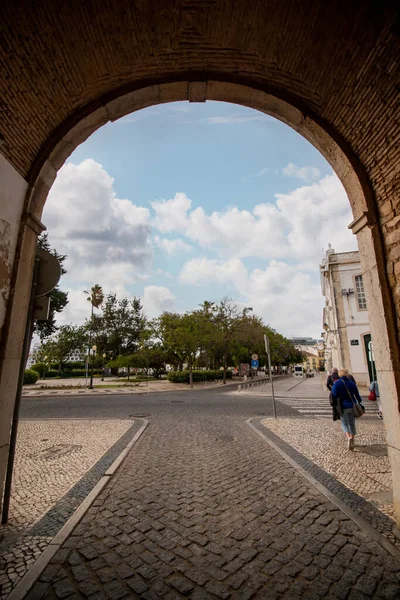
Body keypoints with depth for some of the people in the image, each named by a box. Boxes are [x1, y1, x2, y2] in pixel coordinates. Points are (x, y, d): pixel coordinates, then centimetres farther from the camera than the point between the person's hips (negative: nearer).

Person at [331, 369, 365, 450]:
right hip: (352, 406, 4)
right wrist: (362, 407, 15)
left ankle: (348, 437, -18)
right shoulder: (352, 383, 4)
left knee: (344, 423, 5)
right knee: (352, 424, 15)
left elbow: (334, 396, -10)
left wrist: (335, 408, -2)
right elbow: (358, 396, 8)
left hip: (343, 407, -4)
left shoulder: (336, 384, -7)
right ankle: (352, 441, 19)